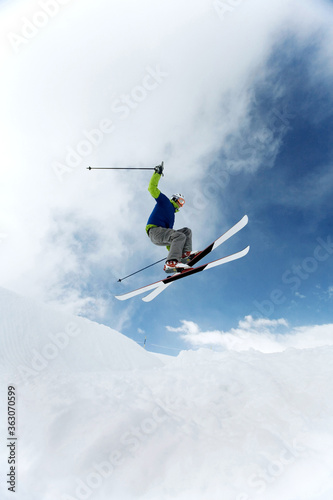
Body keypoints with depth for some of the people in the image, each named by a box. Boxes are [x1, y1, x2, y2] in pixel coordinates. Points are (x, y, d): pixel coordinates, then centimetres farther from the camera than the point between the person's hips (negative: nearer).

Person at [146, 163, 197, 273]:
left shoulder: (172, 215, 32)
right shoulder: (164, 201, 13)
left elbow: (169, 233, 31)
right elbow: (152, 188, 2)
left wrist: (171, 250, 28)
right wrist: (158, 173, 0)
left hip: (163, 233, 8)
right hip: (154, 230, -8)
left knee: (187, 231, 5)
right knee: (180, 236, -29)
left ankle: (185, 253, -16)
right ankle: (170, 263, -42)